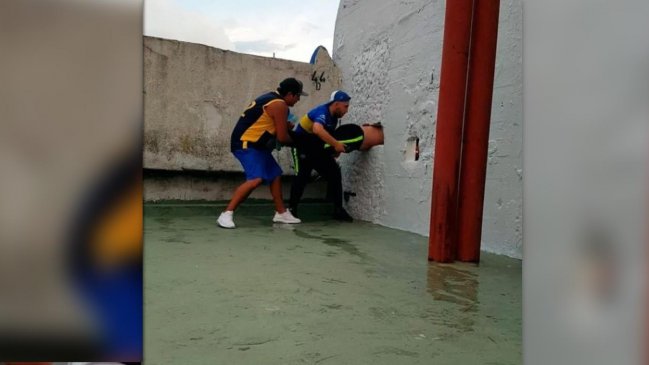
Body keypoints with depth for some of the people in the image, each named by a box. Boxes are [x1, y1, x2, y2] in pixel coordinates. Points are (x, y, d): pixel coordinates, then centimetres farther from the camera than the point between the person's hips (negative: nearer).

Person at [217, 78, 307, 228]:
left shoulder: (271, 98, 14)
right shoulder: (279, 105, -15)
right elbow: (282, 137, -14)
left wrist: (286, 125, 11)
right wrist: (295, 141, 4)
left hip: (255, 144, 11)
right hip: (246, 144, -11)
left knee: (275, 175, 15)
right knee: (256, 179, -24)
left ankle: (281, 213, 25)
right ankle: (226, 214, -19)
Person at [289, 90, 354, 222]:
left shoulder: (334, 117, 0)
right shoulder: (322, 112, -26)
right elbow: (318, 130, -48)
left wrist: (335, 149, -6)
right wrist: (336, 144, -45)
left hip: (317, 147, 8)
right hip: (302, 145, -8)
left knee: (334, 173, 2)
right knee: (302, 175, -18)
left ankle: (338, 209, 8)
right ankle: (291, 208, -2)